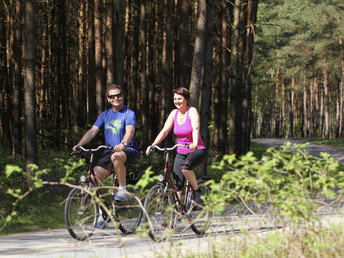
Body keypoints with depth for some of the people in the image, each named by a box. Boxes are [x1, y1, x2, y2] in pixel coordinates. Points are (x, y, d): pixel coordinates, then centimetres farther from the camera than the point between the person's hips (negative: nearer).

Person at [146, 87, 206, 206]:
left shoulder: (192, 111, -12)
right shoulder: (174, 113, 3)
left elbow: (196, 128, -28)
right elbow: (165, 130, -2)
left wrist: (194, 144, -46)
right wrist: (153, 145, -16)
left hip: (197, 151, -5)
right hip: (181, 153, 5)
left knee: (185, 167, -35)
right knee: (177, 184, -5)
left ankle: (197, 191, -14)